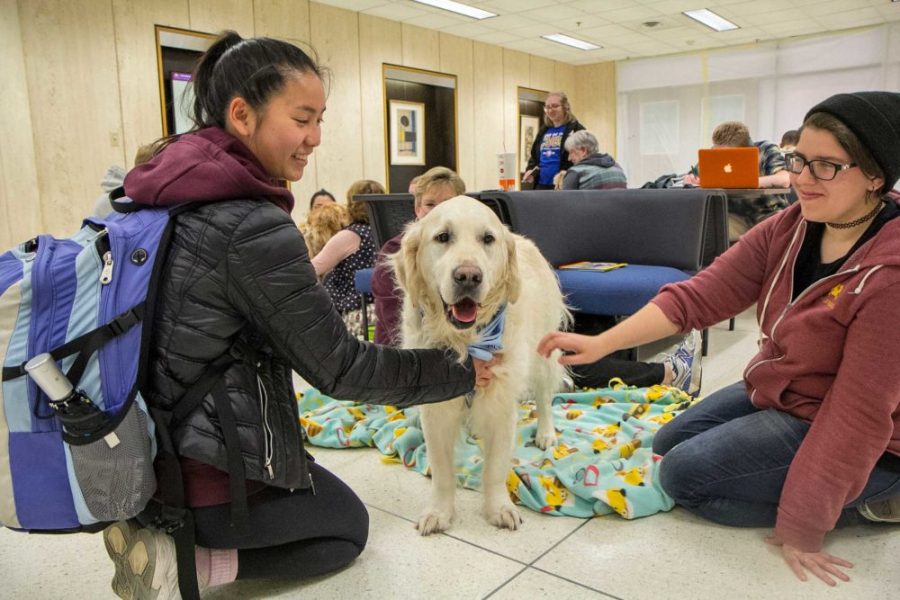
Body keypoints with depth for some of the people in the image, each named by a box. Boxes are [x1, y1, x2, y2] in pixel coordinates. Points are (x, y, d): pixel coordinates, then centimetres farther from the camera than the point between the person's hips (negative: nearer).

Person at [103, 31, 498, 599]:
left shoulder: (175, 189, 0)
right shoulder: (254, 228, -27)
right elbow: (340, 368, -20)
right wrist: (462, 372, -9)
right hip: (210, 468, -9)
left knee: (331, 508, 30)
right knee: (349, 527, 19)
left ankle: (163, 535, 13)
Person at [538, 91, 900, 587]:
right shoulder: (790, 228, -10)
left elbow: (859, 414, -29)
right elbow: (699, 295, -15)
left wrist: (801, 525, -24)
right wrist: (601, 343, -24)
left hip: (849, 437, -8)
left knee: (683, 474, -8)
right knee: (669, 443, 18)